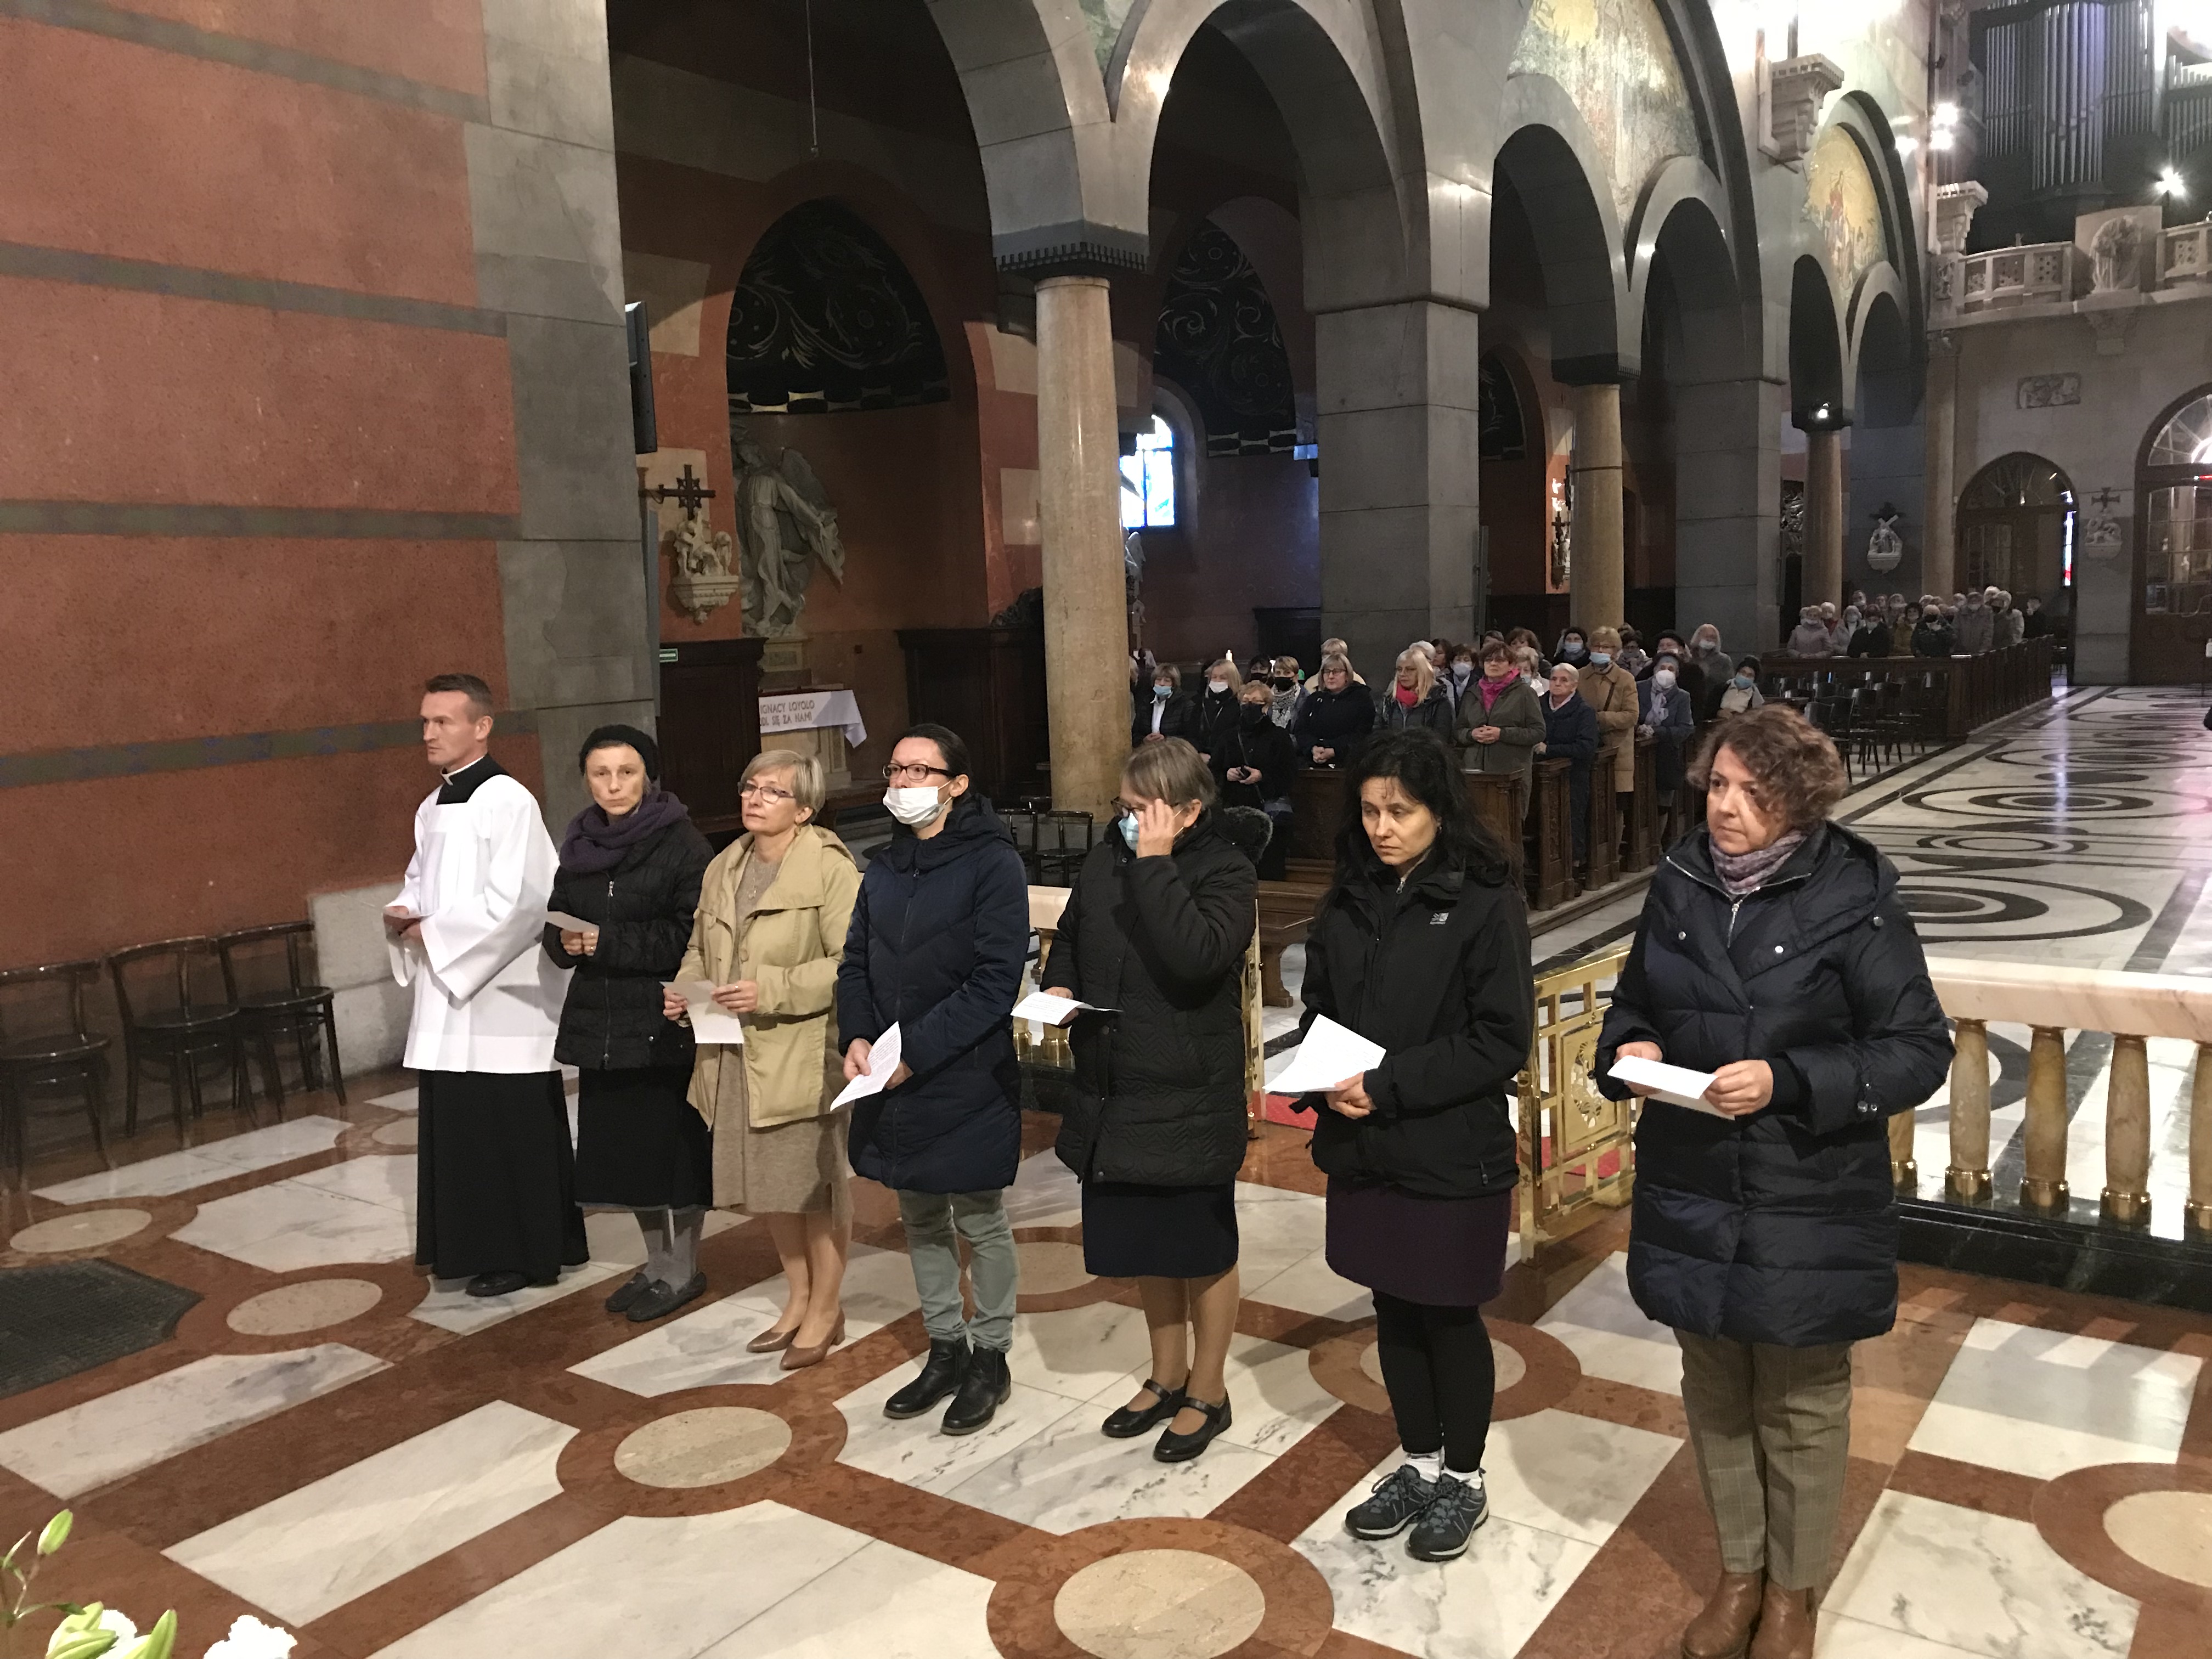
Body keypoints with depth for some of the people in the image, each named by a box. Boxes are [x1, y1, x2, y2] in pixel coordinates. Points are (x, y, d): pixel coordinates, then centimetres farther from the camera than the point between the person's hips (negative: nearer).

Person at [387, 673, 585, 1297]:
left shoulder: (508, 802, -14)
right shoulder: (432, 808, 13)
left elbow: (513, 903, -20)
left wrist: (432, 933, -13)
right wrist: (401, 914, 1)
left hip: (501, 997, -8)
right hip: (446, 996, 8)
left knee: (511, 1130, 0)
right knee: (454, 1126, 13)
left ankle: (523, 1253, 12)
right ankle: (471, 1243, 26)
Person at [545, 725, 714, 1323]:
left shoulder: (681, 842, -10)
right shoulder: (578, 844, 9)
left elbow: (693, 935, -16)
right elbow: (554, 928, 13)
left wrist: (609, 942, -19)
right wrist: (566, 941, -10)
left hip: (666, 1022, -6)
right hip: (600, 1022, 6)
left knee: (673, 1144, 3)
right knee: (623, 1145, 13)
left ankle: (682, 1270, 19)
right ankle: (658, 1262, 30)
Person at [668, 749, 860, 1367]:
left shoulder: (831, 869, -12)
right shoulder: (723, 869, 11)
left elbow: (850, 963, -18)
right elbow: (700, 949, 21)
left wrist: (771, 991, -23)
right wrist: (684, 988, 1)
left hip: (806, 1055, -7)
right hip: (737, 1057, 7)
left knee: (816, 1184, 4)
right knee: (768, 1181, 17)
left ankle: (825, 1310, 21)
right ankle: (798, 1299, 34)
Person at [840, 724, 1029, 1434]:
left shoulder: (992, 863, -12)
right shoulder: (884, 868, 9)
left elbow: (996, 980, -18)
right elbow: (856, 963, 11)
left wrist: (917, 1050, -21)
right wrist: (857, 1038, -7)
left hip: (968, 1080, -6)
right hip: (893, 1082, 6)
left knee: (980, 1222, 8)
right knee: (921, 1220, 17)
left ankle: (990, 1359, 25)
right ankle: (945, 1350, 33)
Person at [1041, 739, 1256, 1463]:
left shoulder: (1225, 873, -14)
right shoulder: (1105, 860, 3)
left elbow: (1195, 955, -32)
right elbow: (1070, 937, 17)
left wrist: (1157, 863, -28)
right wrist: (1059, 984, -3)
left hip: (1189, 1100, -6)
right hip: (1112, 1095, 6)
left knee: (1201, 1251, 10)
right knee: (1142, 1243, 20)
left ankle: (1207, 1393, 29)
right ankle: (1167, 1377, 39)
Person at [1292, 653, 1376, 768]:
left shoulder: (1362, 699, 8)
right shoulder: (1314, 699, 21)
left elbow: (1360, 736, -4)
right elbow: (1300, 730, 10)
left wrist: (1332, 752, -16)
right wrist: (1313, 749, -12)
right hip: (1311, 759, 3)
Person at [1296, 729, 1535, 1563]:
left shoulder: (1484, 902, -12)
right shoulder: (1349, 900, 5)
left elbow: (1503, 1039, -15)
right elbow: (1319, 1010, 11)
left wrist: (1387, 1085, -20)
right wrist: (1325, 1081, -9)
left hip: (1453, 1153, -5)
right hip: (1364, 1149, 5)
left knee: (1449, 1316, 9)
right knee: (1393, 1311, 17)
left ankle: (1464, 1478, 30)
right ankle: (1418, 1462, 36)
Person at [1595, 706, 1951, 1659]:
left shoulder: (1854, 898, -13)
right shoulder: (1680, 885, -1)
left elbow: (1920, 1049, -12)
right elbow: (1633, 1004, 12)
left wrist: (1786, 1082, -23)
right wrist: (1630, 1048, -10)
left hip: (1810, 1207, -4)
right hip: (1690, 1195, 4)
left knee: (1802, 1405, 13)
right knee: (1714, 1393, 18)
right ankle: (1738, 1570, 40)